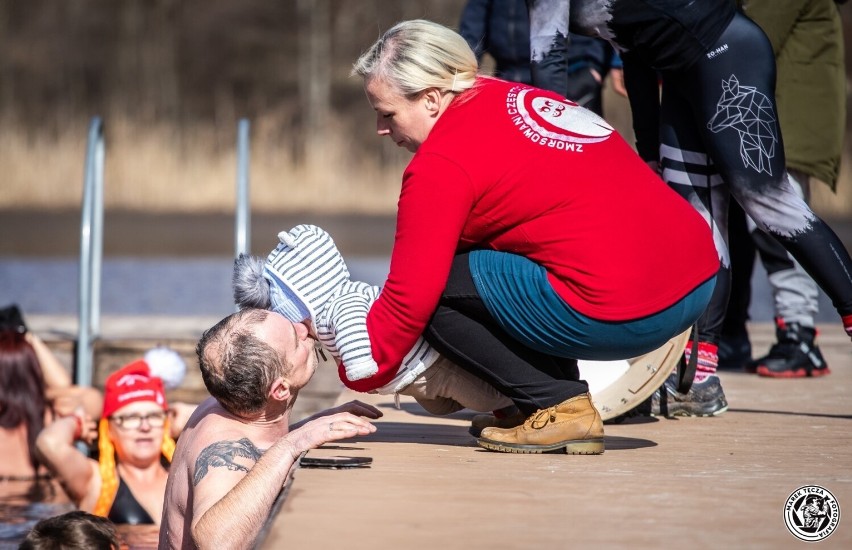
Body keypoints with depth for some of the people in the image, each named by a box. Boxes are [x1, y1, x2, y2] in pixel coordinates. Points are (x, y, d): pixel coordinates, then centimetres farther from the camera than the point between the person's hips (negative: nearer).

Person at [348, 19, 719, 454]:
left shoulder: (440, 167, -7)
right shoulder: (515, 97, 18)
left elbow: (408, 300, -4)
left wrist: (360, 380, 12)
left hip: (621, 313, -9)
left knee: (438, 289, 0)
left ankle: (561, 407, -1)